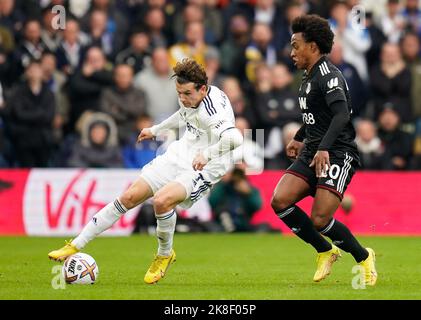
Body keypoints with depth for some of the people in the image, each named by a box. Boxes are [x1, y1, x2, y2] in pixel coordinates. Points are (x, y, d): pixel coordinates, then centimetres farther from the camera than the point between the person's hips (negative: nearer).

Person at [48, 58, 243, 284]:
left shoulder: (213, 109, -26)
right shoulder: (189, 98, 0)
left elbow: (235, 139, -44)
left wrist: (207, 153, -49)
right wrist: (156, 130, 35)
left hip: (204, 169, -8)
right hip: (179, 155, 8)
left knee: (162, 200, -32)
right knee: (130, 196, -1)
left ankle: (164, 255, -3)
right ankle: (76, 246, 6)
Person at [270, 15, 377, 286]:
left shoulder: (328, 75, -13)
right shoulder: (309, 76, 17)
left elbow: (342, 114, -27)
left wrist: (324, 148, -37)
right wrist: (299, 139, 42)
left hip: (338, 154, -9)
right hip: (312, 153, 9)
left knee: (320, 220, -17)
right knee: (280, 201, -10)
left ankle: (364, 257, 9)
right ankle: (326, 252, 6)